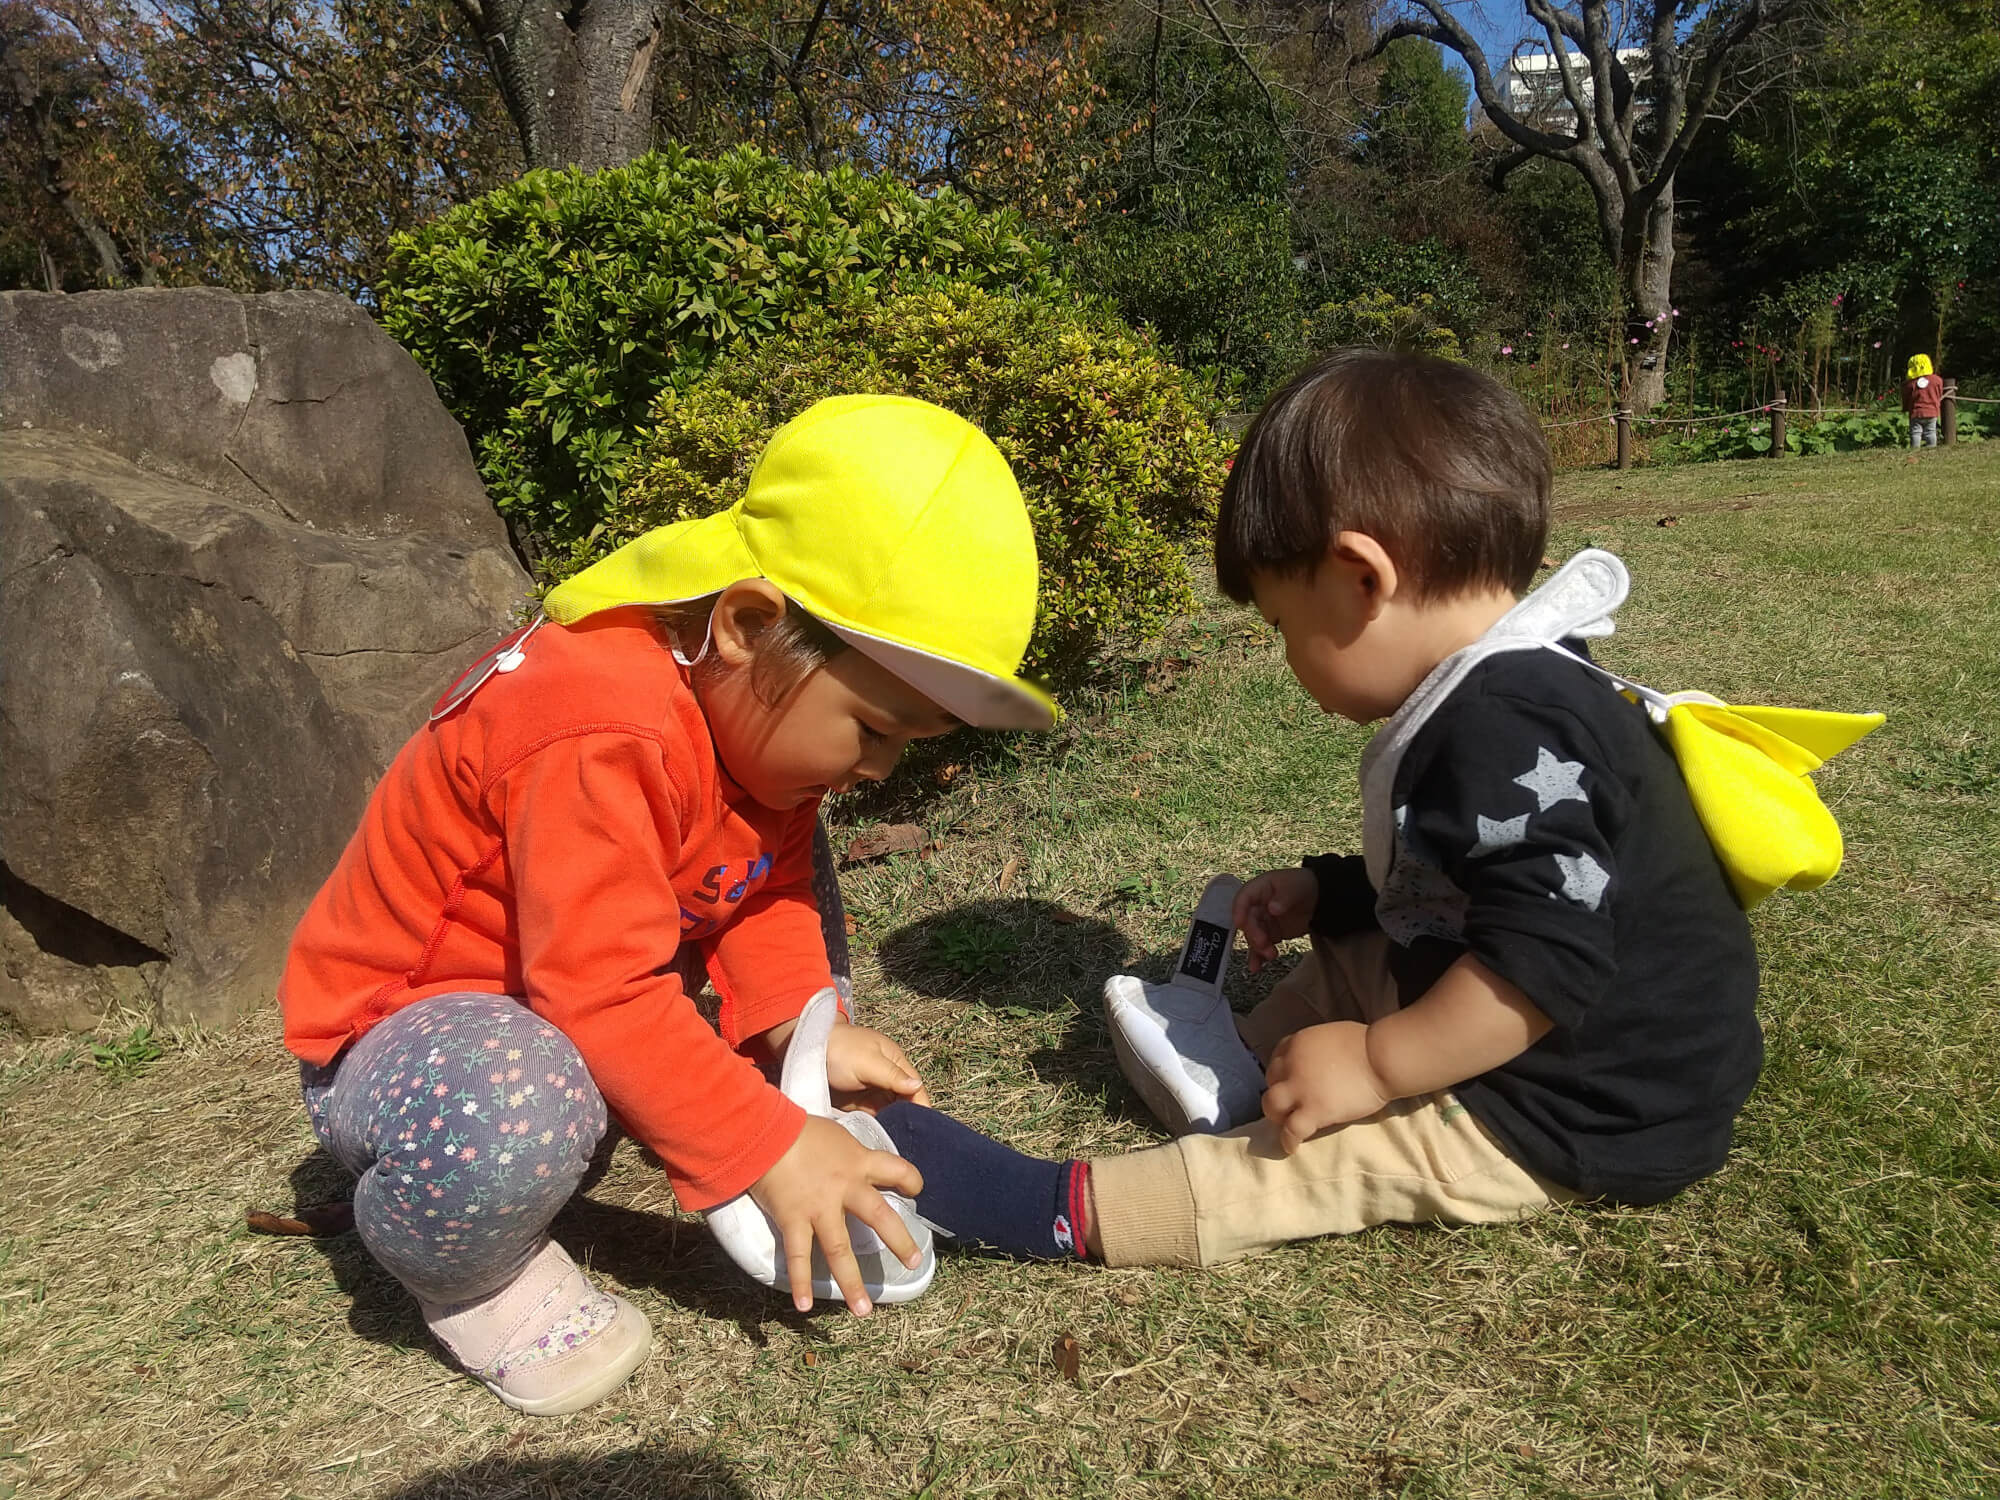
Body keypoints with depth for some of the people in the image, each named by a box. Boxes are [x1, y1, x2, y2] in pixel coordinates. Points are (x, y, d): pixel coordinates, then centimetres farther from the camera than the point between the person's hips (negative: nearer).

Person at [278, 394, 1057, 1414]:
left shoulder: (757, 706, -6)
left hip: (571, 998, 8)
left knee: (787, 853, 5)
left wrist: (800, 1026, -16)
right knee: (511, 1120, -42)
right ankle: (470, 1280, -6)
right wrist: (767, 1151, -33)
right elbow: (604, 994, -38)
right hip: (399, 1023, -8)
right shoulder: (603, 737, -37)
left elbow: (767, 892, 0)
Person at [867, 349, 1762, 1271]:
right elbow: (1469, 878, 19)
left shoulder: (1514, 729, -29)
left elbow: (1542, 960, -34)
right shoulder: (1512, 696, 7)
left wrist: (1378, 1062, -26)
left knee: (1300, 1158, -16)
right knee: (1345, 964, 20)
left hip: (1585, 1114, -11)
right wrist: (1330, 892, 10)